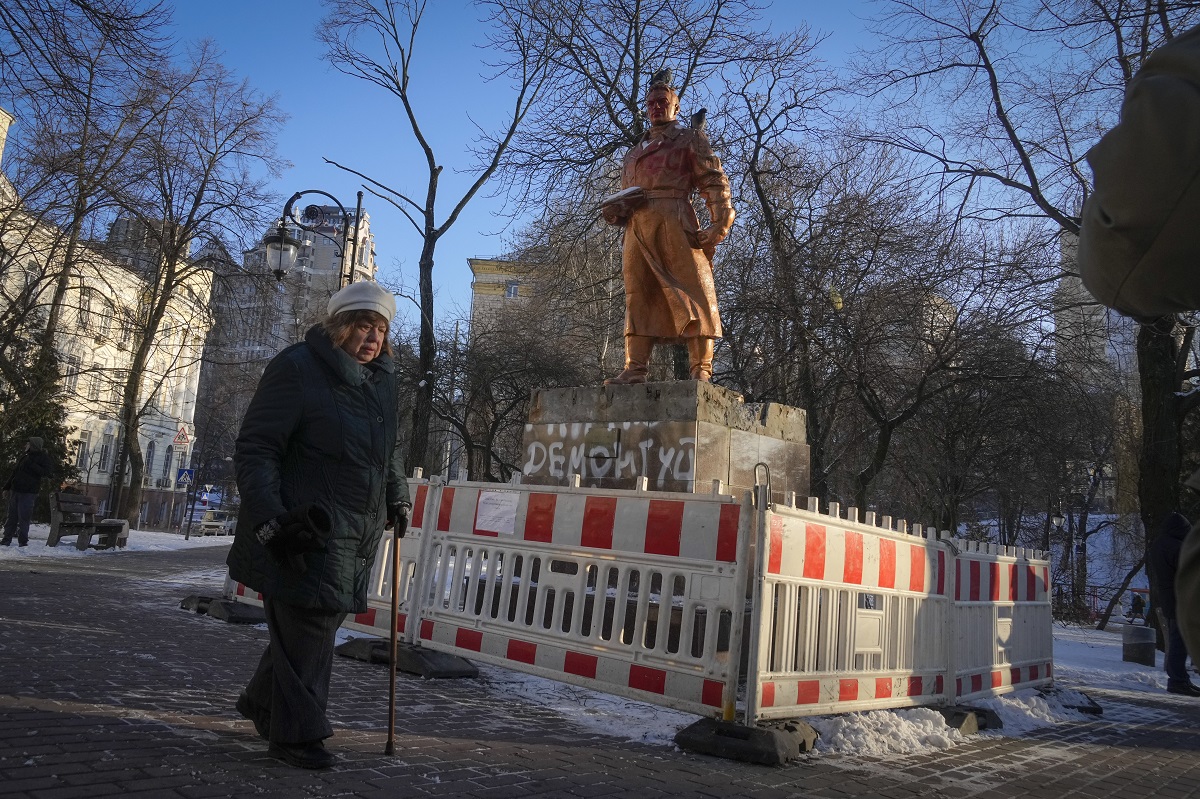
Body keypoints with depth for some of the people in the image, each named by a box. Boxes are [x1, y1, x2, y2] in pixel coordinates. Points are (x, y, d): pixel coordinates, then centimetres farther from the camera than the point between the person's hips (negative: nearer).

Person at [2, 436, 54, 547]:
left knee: (24, 517, -5)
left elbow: (46, 472, -17)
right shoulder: (24, 456, 14)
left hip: (28, 493, -6)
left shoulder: (43, 458, -4)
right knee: (12, 516, 10)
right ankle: (7, 539, 15)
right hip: (15, 490, 6)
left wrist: (31, 464, -21)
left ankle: (23, 541, 1)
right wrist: (7, 486, 17)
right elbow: (15, 471, 20)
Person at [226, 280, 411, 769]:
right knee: (307, 623, -6)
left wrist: (397, 496, 18)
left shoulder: (381, 380, 13)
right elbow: (255, 449, -13)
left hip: (356, 534, 7)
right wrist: (269, 519, -21)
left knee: (321, 621, 12)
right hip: (306, 528, -7)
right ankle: (297, 734, 10)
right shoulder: (297, 368, -10)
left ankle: (262, 702, 34)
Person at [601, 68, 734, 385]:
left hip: (674, 222, -5)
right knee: (638, 296, -2)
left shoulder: (690, 139, 13)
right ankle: (635, 368, -6)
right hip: (637, 227, 6)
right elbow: (623, 196, 30)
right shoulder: (634, 151, 29)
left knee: (690, 292, -9)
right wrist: (614, 210, 5)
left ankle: (701, 371, -12)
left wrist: (719, 225, -12)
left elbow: (714, 182, 3)